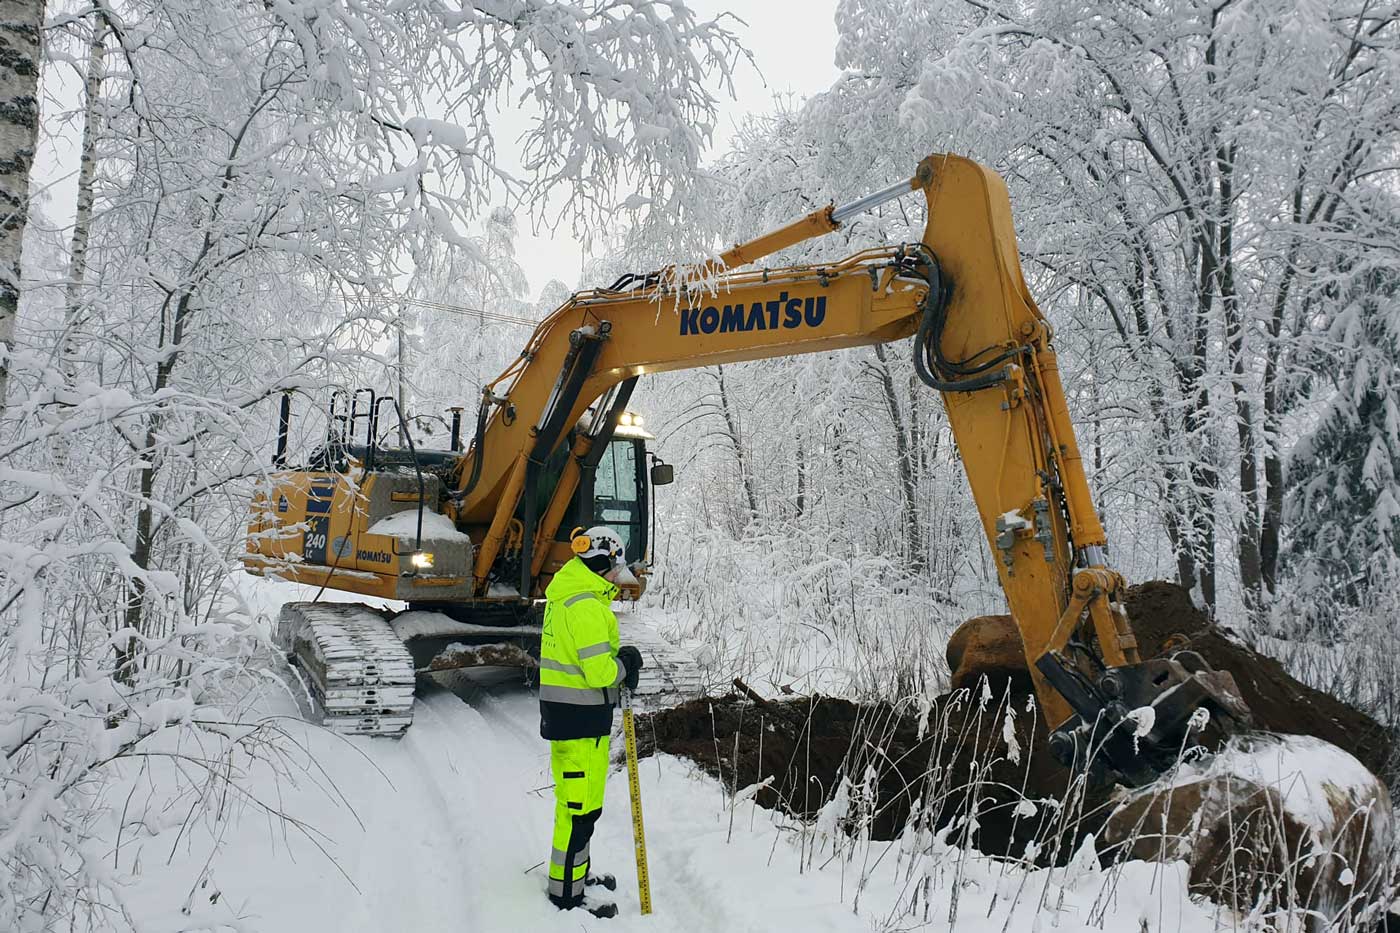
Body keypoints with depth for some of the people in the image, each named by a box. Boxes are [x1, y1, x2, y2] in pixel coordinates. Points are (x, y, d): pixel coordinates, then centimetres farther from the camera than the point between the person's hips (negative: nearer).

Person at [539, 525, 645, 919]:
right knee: (580, 804, 0)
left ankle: (574, 871, 36)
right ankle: (567, 890, 10)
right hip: (580, 714, -10)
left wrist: (619, 660, 5)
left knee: (578, 798, 22)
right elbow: (598, 670, -24)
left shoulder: (568, 591, 12)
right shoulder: (586, 603, -21)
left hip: (567, 711, 10)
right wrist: (625, 665, -5)